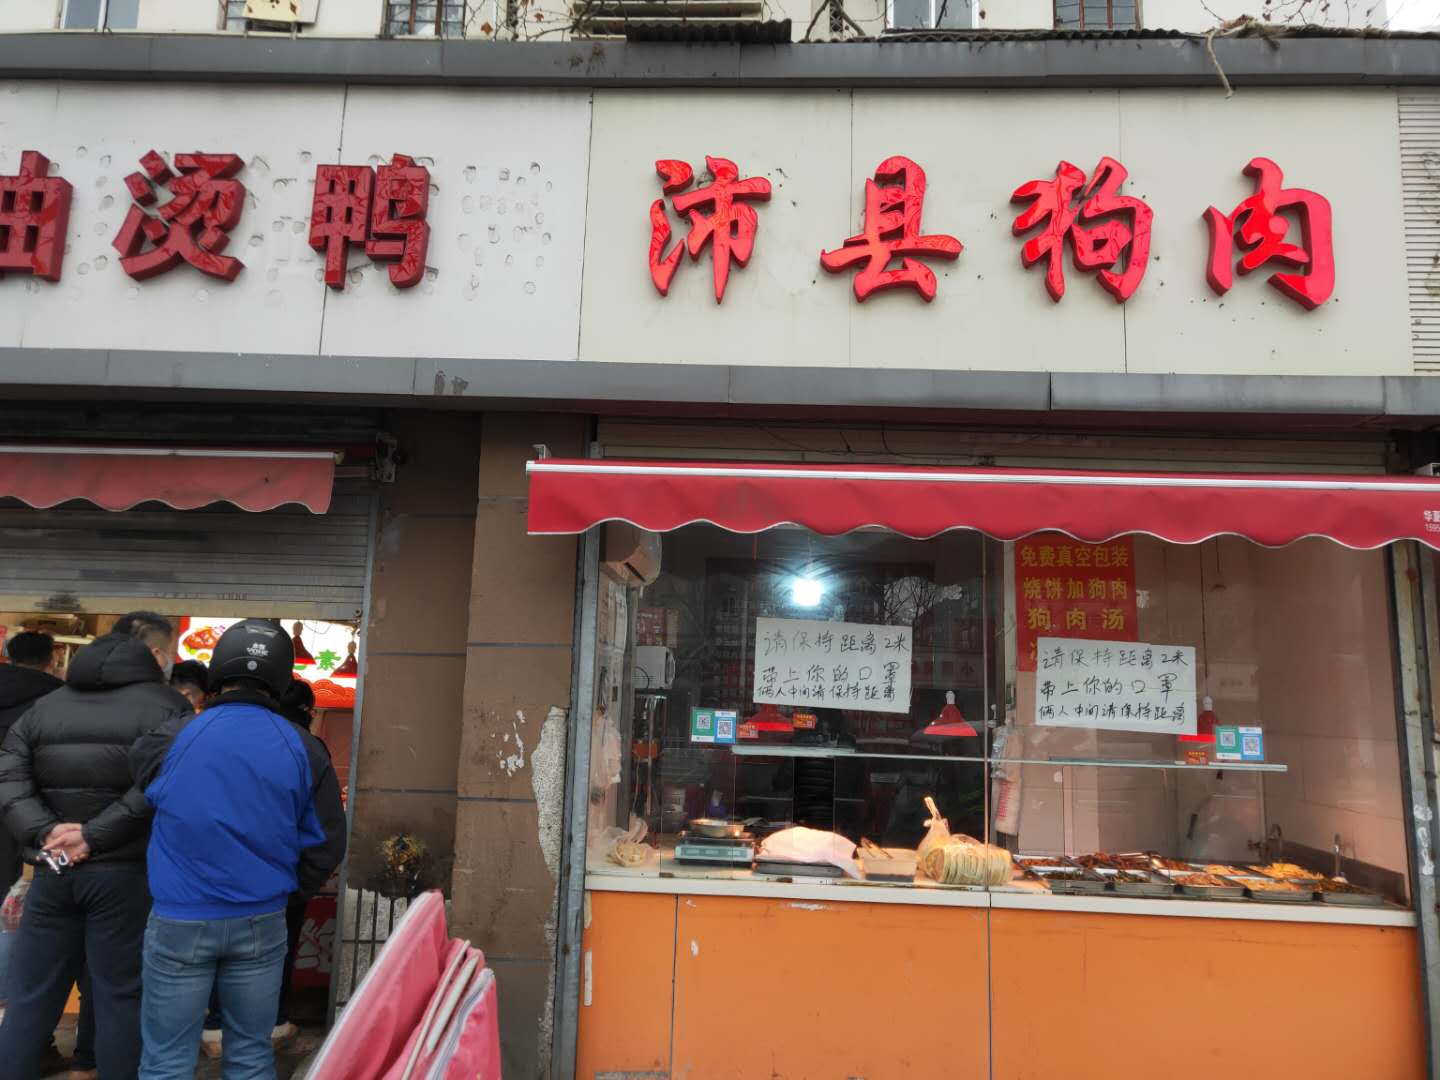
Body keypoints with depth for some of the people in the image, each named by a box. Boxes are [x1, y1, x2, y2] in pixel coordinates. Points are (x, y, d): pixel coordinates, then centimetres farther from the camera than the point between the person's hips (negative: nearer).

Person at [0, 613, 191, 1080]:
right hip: (124, 873, -4)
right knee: (120, 996, 7)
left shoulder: (45, 704, 11)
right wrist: (95, 835, -16)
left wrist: (43, 830, -9)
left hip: (53, 872, 5)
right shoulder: (165, 705, -8)